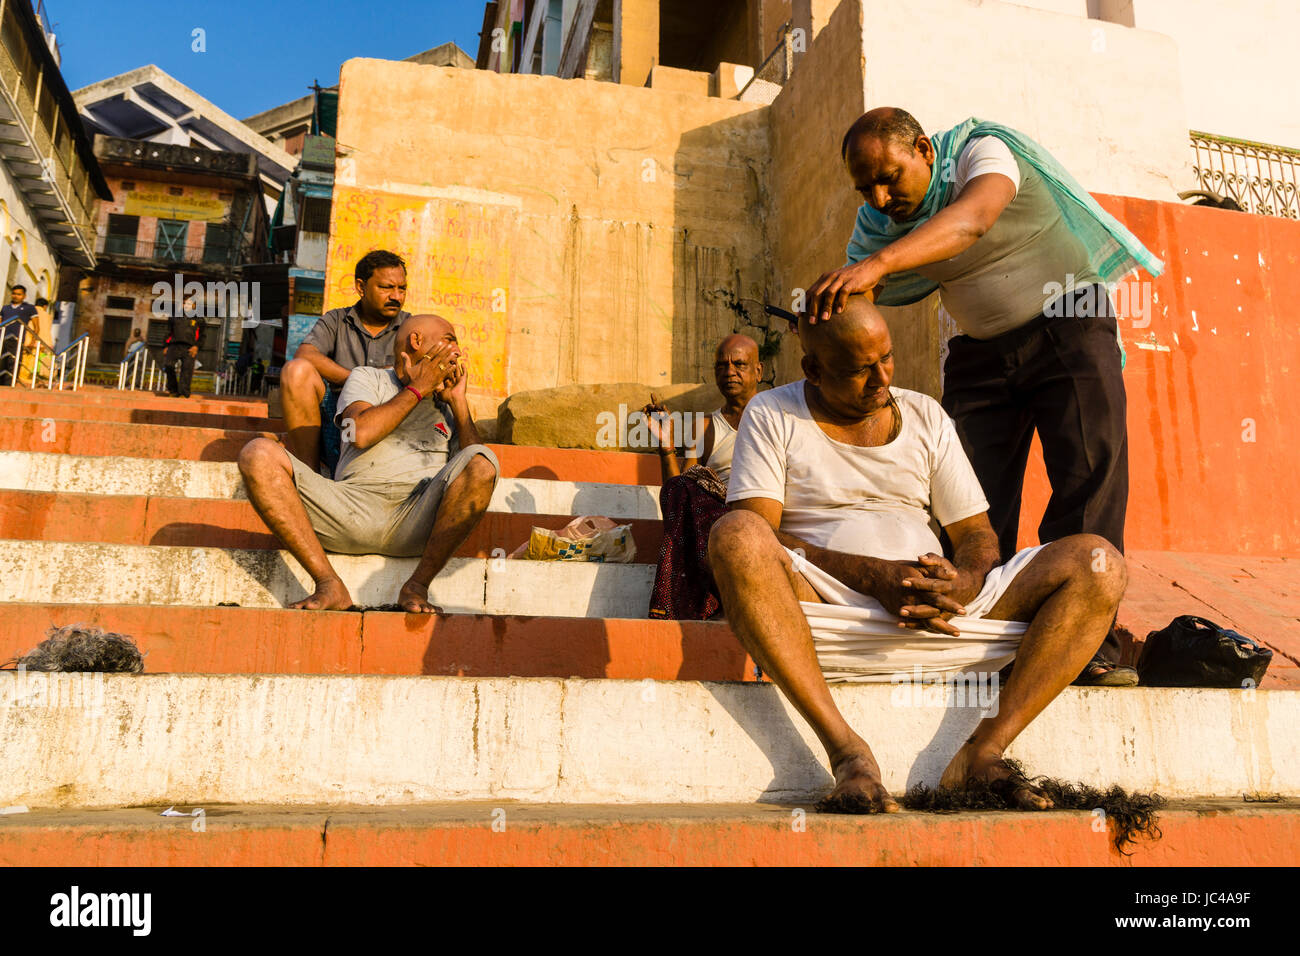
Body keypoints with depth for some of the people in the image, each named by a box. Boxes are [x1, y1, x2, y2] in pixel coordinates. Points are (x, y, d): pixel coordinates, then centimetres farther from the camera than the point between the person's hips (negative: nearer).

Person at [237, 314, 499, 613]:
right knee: (259, 454, -20)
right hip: (354, 507, -1)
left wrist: (459, 401, 11)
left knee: (481, 461, -27)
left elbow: (478, 470, 12)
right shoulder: (367, 378, 21)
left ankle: (417, 585, -21)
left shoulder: (446, 405, 29)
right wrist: (417, 388, 6)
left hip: (418, 519, 1)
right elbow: (359, 434, -3)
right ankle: (330, 586, -28)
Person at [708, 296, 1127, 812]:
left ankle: (983, 751, -20)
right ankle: (847, 752, -33)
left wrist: (962, 583, -11)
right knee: (734, 536, -34)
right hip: (826, 617, -3)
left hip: (937, 617, 4)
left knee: (1098, 561, -12)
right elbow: (752, 535, -8)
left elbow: (977, 534, 15)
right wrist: (875, 576, -20)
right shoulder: (772, 415, 8)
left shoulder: (925, 415, 19)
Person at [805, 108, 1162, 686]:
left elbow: (973, 217, -40)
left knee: (1089, 473, -17)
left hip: (1067, 321, -4)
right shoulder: (878, 223, -2)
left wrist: (877, 262, -56)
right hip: (979, 352, 4)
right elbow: (852, 302, -6)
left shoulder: (982, 152, -18)